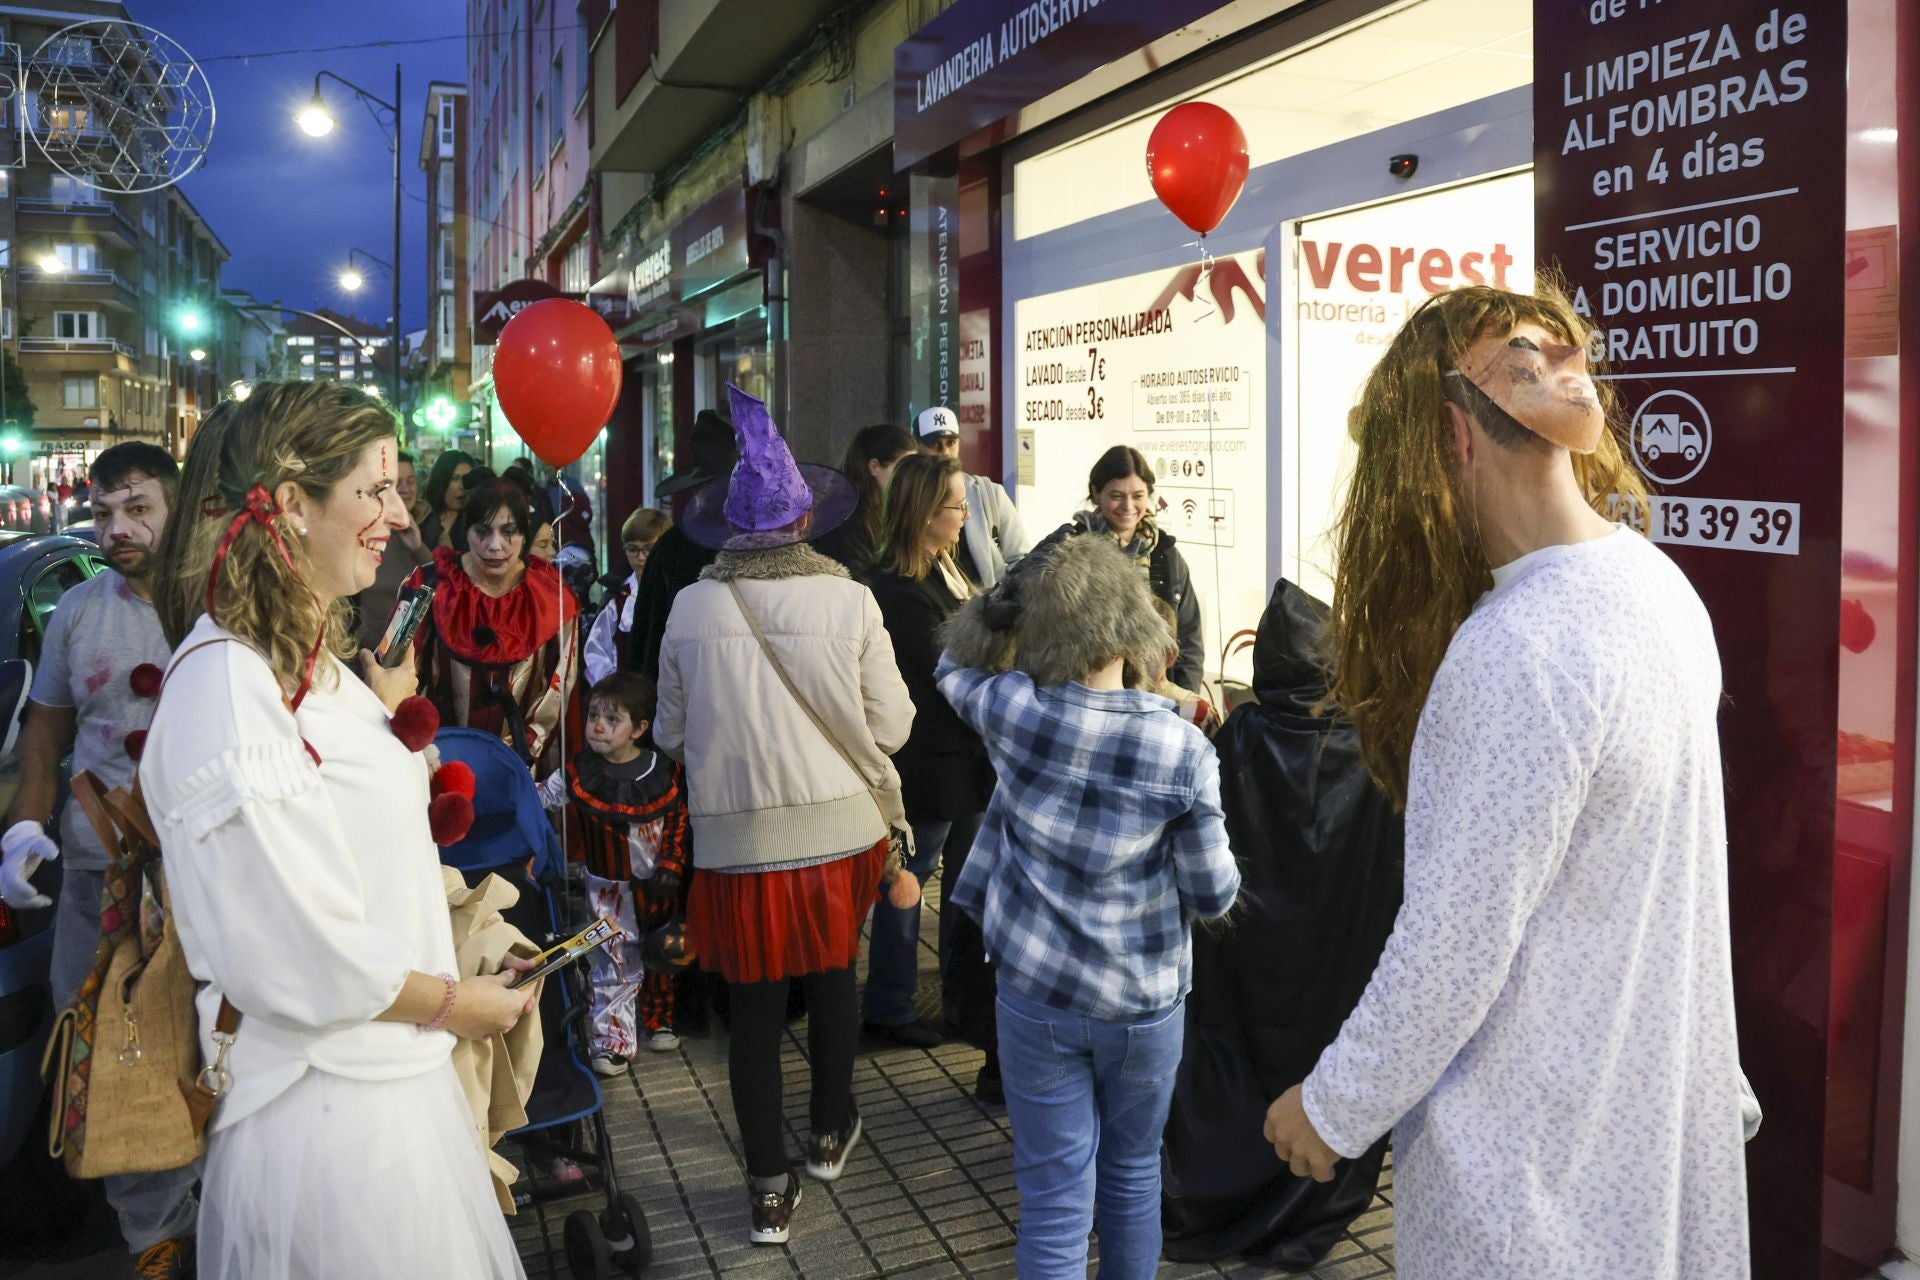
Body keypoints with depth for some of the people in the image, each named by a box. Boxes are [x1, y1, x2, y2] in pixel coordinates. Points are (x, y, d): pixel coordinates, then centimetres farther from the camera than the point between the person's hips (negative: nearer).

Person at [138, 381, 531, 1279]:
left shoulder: (315, 663, 8)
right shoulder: (227, 690, -23)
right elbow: (298, 959, -25)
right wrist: (453, 1003, -12)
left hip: (397, 1071, 9)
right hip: (326, 1103, -9)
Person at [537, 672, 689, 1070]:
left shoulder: (663, 771, -10)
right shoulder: (579, 775, -10)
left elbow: (679, 821, -3)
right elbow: (537, 798, -2)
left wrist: (671, 866, -9)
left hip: (658, 886, 1)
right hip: (609, 888, -1)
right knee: (614, 964, 0)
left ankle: (659, 1020, 38)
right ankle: (613, 1040, 10)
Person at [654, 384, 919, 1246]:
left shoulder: (691, 608, -8)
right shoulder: (849, 602, -11)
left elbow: (671, 734, 1)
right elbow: (891, 727, -7)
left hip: (736, 846, 0)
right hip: (836, 835, 1)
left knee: (753, 1014, 12)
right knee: (832, 983, 23)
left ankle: (770, 1190, 21)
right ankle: (830, 1132, 42)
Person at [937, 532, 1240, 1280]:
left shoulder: (1014, 711, -13)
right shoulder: (1185, 750, -16)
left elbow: (955, 663, 11)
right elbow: (1214, 897, -8)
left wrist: (1016, 588, 6)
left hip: (1036, 995, 0)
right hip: (1144, 1004, 0)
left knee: (1055, 1199, 8)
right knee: (1133, 1173, 22)